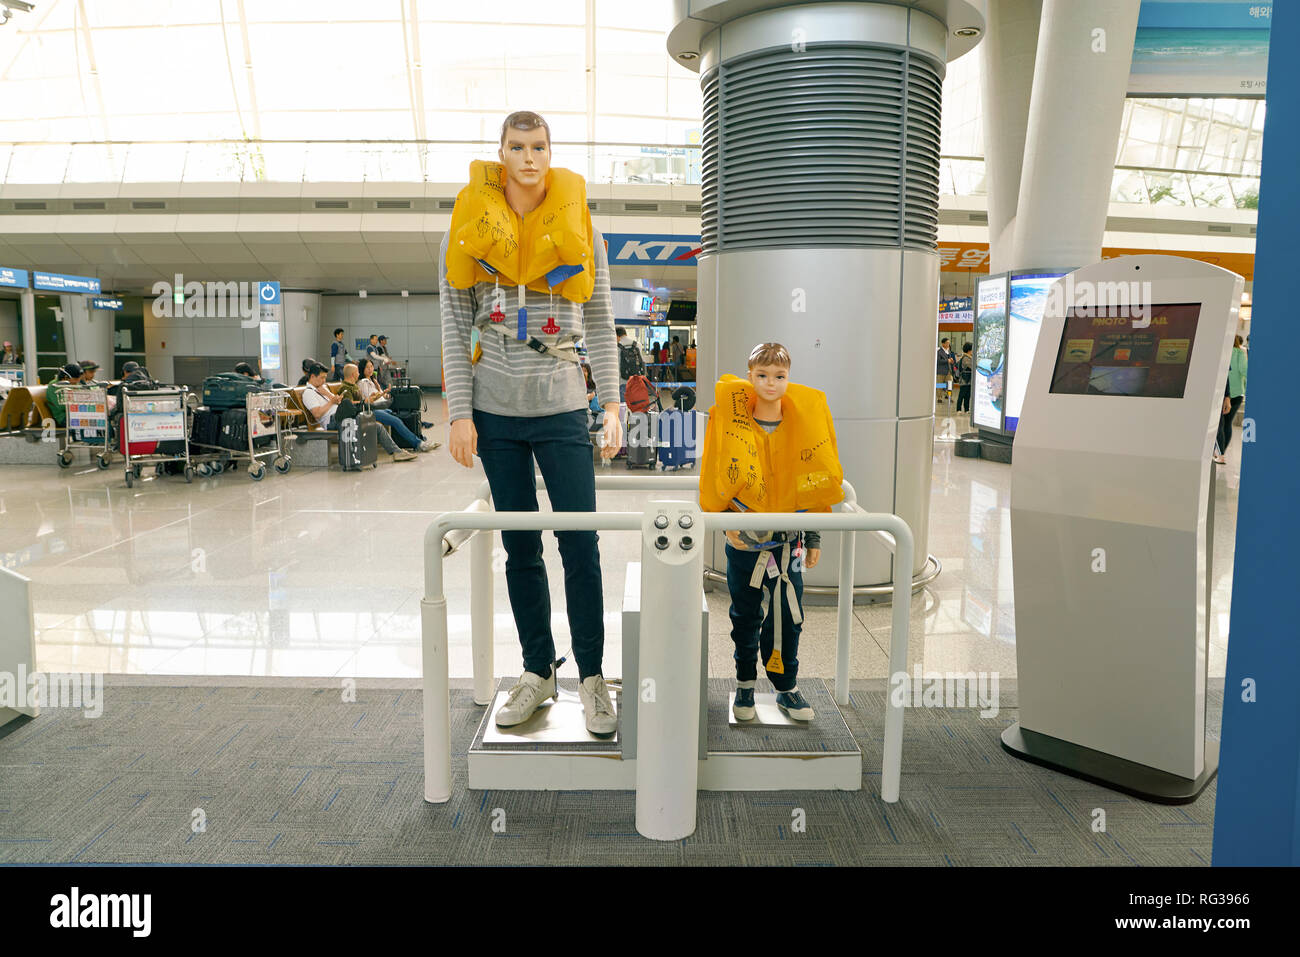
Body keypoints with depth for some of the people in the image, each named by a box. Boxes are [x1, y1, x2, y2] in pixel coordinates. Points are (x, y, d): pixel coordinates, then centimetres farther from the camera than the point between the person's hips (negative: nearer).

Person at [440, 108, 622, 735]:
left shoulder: (577, 226, 4)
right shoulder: (470, 225, 4)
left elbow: (600, 323, 5)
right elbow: (454, 325, 2)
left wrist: (612, 404, -3)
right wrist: (460, 413, -5)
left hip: (561, 408, -1)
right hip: (496, 410, 1)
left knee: (581, 546, -4)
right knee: (520, 548, 8)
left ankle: (592, 677, 9)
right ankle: (538, 672, 20)